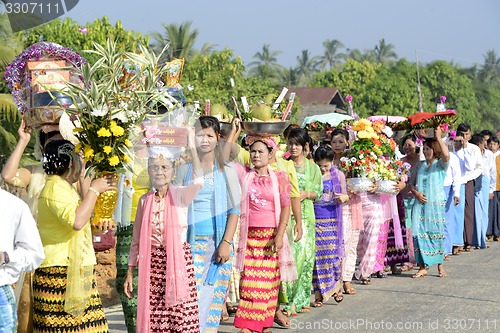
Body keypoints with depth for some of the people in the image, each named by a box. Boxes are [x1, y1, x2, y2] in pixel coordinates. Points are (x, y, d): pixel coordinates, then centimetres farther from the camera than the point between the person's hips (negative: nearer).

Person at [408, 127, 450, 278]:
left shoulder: (440, 164, 1)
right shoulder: (421, 165, 15)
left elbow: (446, 155, -23)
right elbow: (412, 183, 15)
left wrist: (438, 137, -18)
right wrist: (416, 193, -6)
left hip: (436, 204, -4)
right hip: (420, 204, 4)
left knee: (436, 233, -2)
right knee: (419, 234, -3)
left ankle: (440, 266, 7)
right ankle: (422, 267, 0)